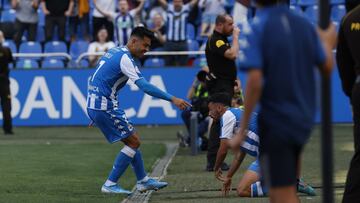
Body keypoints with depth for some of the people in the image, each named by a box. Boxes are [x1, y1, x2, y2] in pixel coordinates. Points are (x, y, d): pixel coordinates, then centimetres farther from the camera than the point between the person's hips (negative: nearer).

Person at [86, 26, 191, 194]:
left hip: (94, 105, 10)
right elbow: (144, 86, -26)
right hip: (105, 106, -10)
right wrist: (172, 99, -28)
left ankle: (143, 181, 22)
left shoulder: (114, 52, 14)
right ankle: (110, 184, -4)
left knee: (132, 139, 16)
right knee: (133, 141, -4)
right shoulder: (125, 58, -16)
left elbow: (99, 78, 22)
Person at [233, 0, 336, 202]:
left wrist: (243, 129, -16)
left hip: (274, 123, -5)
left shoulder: (256, 28, -13)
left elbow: (255, 81, -22)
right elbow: (327, 67, 9)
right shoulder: (305, 24, 2)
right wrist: (328, 44, 30)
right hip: (304, 120, 5)